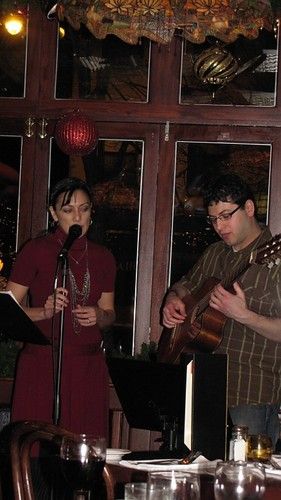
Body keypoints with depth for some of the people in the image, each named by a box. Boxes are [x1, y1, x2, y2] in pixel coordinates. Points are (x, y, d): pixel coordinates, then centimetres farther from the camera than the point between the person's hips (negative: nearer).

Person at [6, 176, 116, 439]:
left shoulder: (102, 257, 12)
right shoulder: (36, 250, -1)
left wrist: (99, 316, -2)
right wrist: (45, 312, -19)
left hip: (89, 367, 4)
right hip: (42, 365, -3)